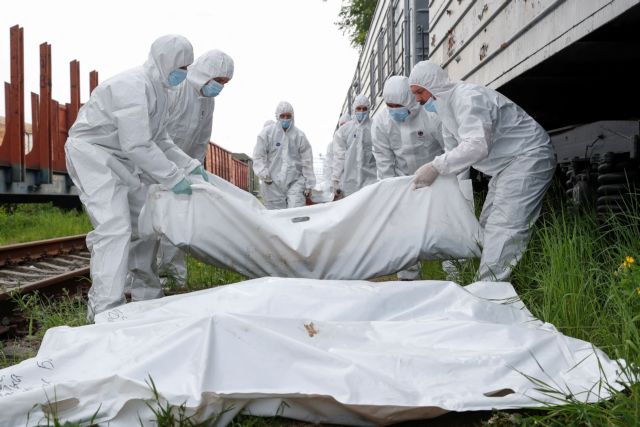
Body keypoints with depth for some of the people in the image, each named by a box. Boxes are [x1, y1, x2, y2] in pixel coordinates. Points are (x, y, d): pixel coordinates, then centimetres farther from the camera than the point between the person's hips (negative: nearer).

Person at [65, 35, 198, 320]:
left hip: (120, 158, 10)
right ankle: (105, 312, -19)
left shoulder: (158, 90, 8)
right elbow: (137, 145, -29)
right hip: (91, 152, -10)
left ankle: (146, 294, 24)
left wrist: (190, 166, 4)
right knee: (115, 227, -20)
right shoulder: (133, 85, -23)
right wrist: (174, 178, -23)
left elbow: (160, 140, 14)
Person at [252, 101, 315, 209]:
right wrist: (264, 175, -11)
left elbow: (307, 162, 4)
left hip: (295, 182, 0)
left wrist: (308, 185, 2)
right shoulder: (267, 133, 1)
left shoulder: (299, 135, 3)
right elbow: (258, 156, 2)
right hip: (273, 184, 0)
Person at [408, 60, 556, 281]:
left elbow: (477, 145, -34)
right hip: (505, 164, 11)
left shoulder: (468, 97, -21)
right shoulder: (446, 106, 11)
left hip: (529, 156, -11)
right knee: (488, 226, 10)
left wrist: (437, 166, -34)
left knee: (503, 229, -20)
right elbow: (454, 151, 17)